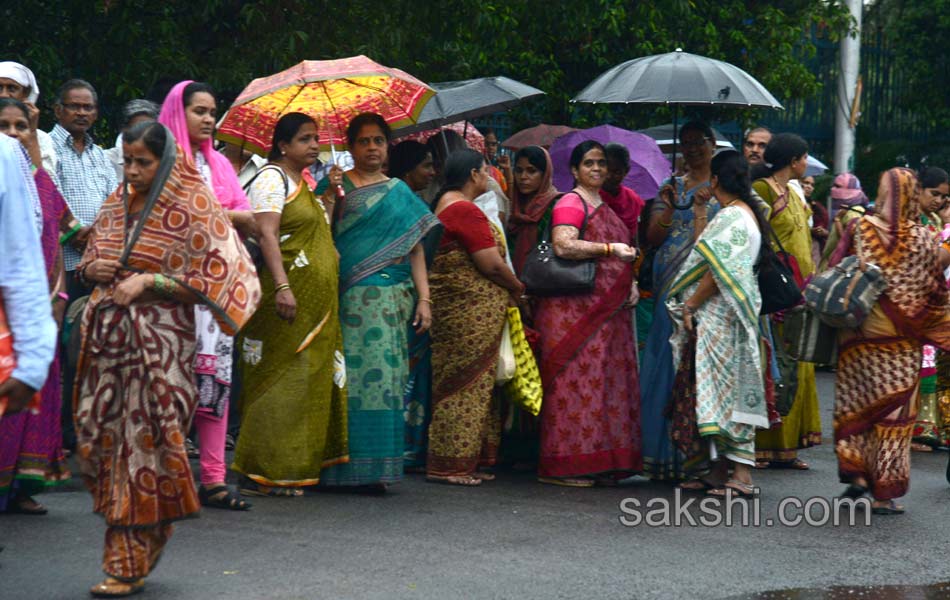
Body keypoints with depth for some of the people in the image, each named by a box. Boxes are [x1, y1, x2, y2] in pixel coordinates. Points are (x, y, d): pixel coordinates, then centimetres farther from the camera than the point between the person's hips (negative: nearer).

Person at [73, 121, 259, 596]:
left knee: (142, 442, -5)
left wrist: (147, 281, -15)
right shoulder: (116, 203, 14)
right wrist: (92, 268, 0)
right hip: (105, 331, 6)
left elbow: (213, 275, -8)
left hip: (159, 338, -6)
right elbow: (90, 256, 24)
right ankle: (149, 530, 24)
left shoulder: (194, 207, -4)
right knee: (97, 436, 3)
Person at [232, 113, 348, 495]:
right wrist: (282, 285, -29)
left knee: (307, 384, 9)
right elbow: (266, 234, -19)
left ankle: (293, 468, 13)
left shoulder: (303, 184, 21)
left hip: (314, 304, 9)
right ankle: (260, 474, -8)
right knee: (279, 383, -10)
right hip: (287, 298, -9)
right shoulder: (272, 178, -8)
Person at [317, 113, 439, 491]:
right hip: (345, 299, -1)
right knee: (343, 380, -6)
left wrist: (424, 298, 5)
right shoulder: (334, 185, 12)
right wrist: (330, 194, -12)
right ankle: (335, 465, -2)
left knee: (382, 378, -5)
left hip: (389, 300, 1)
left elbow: (415, 248, 13)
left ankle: (373, 468, -2)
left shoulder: (399, 192, 16)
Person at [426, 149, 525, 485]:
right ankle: (449, 464, -4)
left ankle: (463, 462, 16)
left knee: (461, 384, 12)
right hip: (471, 309, -11)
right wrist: (518, 288, -1)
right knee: (468, 385, -7)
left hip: (454, 307, 11)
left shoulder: (446, 204, 17)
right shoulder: (466, 211, -16)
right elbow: (492, 265, -18)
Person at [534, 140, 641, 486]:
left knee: (608, 384, 7)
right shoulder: (570, 203, -5)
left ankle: (601, 463, 12)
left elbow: (624, 254, 29)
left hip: (608, 311, 9)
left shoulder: (607, 207, 21)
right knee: (576, 381, -9)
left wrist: (632, 283, 12)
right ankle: (561, 466, -6)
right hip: (574, 310, -9)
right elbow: (563, 245, -21)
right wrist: (609, 249, -21)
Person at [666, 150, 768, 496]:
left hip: (720, 318, -10)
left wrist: (690, 306, -14)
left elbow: (719, 272, -21)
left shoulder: (732, 218, -15)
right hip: (717, 320, 10)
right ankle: (720, 471, 15)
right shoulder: (745, 214, 16)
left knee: (727, 389, -9)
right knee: (724, 389, 11)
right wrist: (691, 306, 18)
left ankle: (742, 473, -9)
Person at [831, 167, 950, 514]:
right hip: (902, 343, 0)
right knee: (894, 414, 3)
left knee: (855, 405, 16)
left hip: (859, 338, 1)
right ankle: (885, 493, 3)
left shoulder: (860, 230, -6)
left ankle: (856, 471, 6)